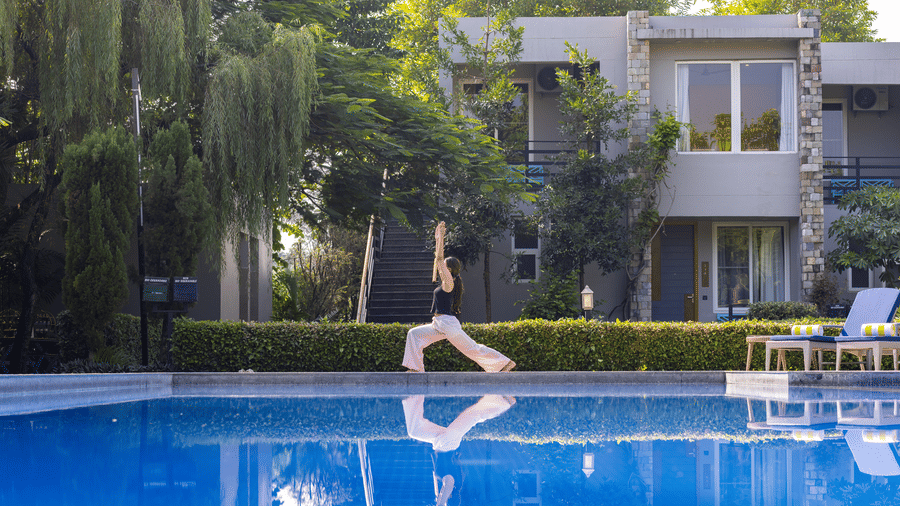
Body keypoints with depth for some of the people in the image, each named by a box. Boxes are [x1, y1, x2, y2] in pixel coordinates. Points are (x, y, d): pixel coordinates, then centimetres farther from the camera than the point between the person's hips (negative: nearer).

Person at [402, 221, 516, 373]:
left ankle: (505, 363, 1)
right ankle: (416, 369, 3)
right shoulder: (446, 282, 14)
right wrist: (437, 238, 21)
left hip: (448, 324, -9)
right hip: (440, 325, 9)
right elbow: (439, 258, 22)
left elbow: (439, 258, -17)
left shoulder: (449, 282, -10)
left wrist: (441, 237, -14)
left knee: (472, 349, -5)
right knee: (414, 334, 5)